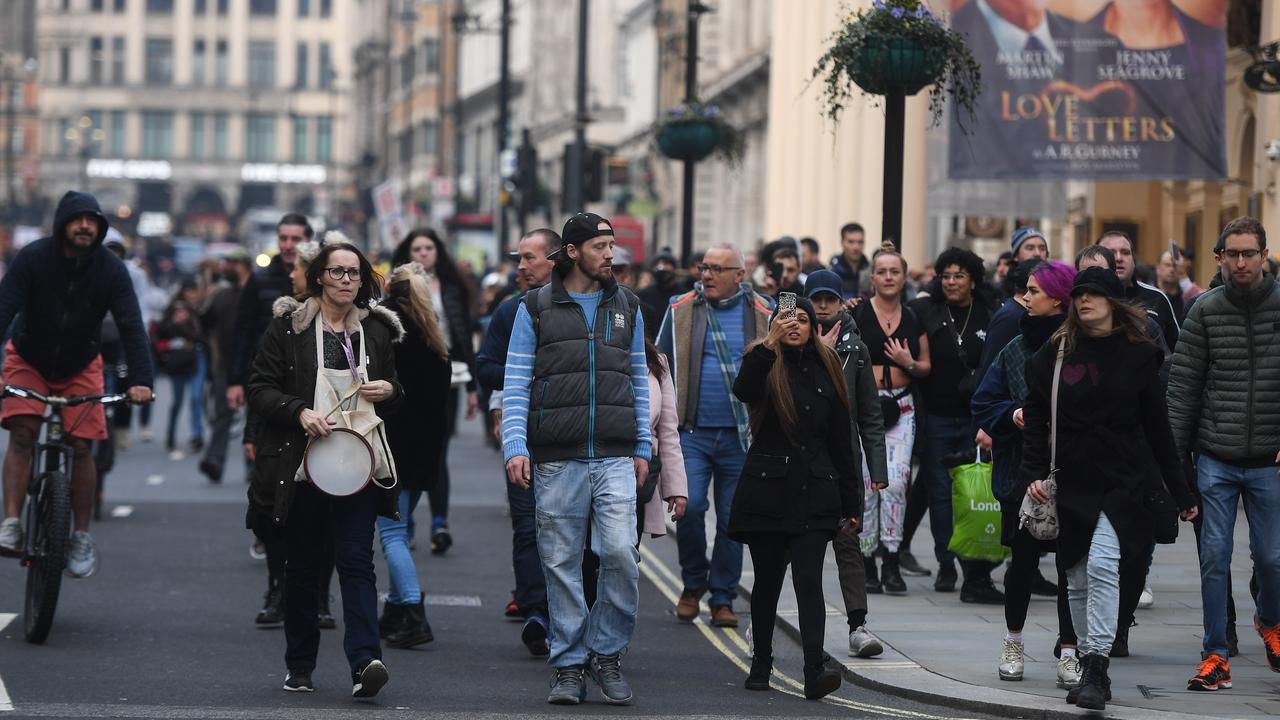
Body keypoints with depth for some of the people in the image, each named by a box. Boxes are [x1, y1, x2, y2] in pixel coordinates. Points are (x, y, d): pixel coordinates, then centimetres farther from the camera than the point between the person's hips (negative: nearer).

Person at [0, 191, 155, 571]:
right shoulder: (33, 258, -22)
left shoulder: (111, 269, -18)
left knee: (81, 447, -7)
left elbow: (131, 325, -22)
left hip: (80, 367, 1)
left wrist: (141, 380, -36)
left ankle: (82, 536, 5)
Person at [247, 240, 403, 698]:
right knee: (302, 565, 7)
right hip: (303, 465, -1)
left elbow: (395, 398, 22)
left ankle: (364, 661, -20)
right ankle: (300, 667, 18)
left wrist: (388, 391, -2)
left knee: (357, 561, -10)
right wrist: (300, 412, -17)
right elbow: (260, 388, -1)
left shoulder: (376, 330, 12)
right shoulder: (288, 326, 2)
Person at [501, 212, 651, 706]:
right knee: (561, 563, 1)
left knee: (620, 552, -13)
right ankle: (569, 665, 10)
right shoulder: (536, 309, 5)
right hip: (557, 461, -1)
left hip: (615, 458, 1)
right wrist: (515, 447, -7)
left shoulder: (627, 307, 13)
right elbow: (516, 384, 3)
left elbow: (639, 381, 17)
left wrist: (642, 448, 11)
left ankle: (607, 654, 4)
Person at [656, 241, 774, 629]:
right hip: (692, 431, -1)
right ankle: (693, 582, 10)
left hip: (740, 436, 1)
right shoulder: (681, 310, 3)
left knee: (732, 520, 5)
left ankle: (723, 599, 16)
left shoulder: (762, 314, 3)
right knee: (689, 506, -14)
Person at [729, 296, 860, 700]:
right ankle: (761, 665, 23)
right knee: (767, 582, 8)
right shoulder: (765, 363, 3)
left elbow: (841, 442, 12)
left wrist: (851, 504, 11)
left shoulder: (826, 371, 10)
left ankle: (815, 672, -20)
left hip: (813, 493, 1)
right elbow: (743, 391, -23)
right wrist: (770, 344, -33)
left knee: (808, 580, -10)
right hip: (766, 489, -1)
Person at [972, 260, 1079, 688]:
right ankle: (1013, 642, 26)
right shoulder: (1015, 350, 9)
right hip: (1022, 471, 3)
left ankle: (1070, 653, 5)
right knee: (1023, 558, 8)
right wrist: (1012, 415, -7)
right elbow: (984, 405, 11)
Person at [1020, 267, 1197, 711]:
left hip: (1124, 482, -3)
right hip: (1072, 482, 3)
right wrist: (1033, 473, -6)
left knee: (1102, 564, -19)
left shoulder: (1138, 354, 1)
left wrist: (1180, 492, 6)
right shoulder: (1056, 353, 5)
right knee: (1078, 579, 6)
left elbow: (1158, 428, 5)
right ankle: (1091, 669, 17)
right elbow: (1035, 419, 7)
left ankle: (1095, 667, -21)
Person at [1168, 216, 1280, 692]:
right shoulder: (1205, 311, 2)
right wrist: (1173, 453, -3)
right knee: (1214, 558, 1)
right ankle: (1216, 657, 8)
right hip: (1215, 461, 1)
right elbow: (1183, 385, 2)